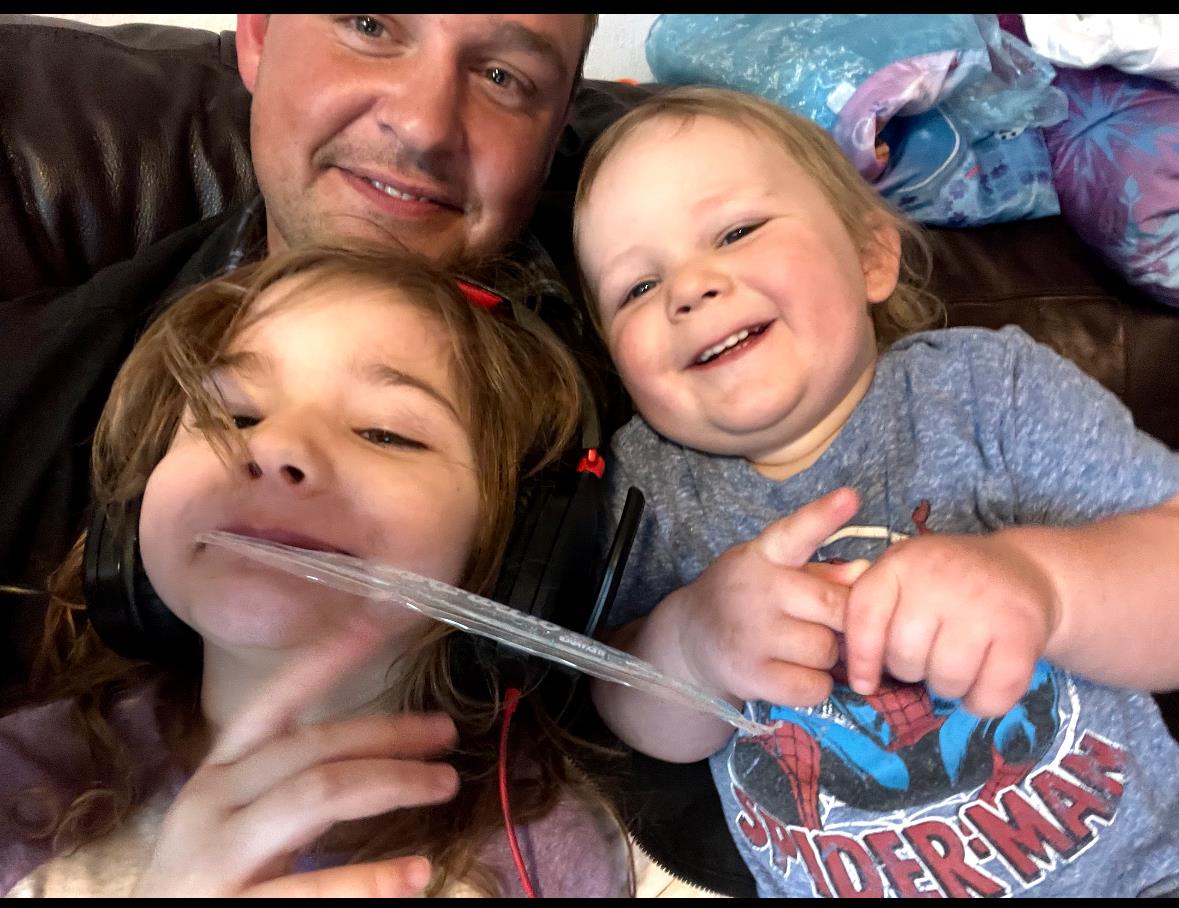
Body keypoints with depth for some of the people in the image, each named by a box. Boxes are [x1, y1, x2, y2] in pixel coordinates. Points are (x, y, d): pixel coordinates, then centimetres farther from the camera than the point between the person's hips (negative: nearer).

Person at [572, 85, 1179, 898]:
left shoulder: (991, 383, -6)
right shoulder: (644, 478, -1)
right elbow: (646, 728, -3)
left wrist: (1040, 582, -30)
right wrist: (692, 645, -24)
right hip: (815, 881, 3)